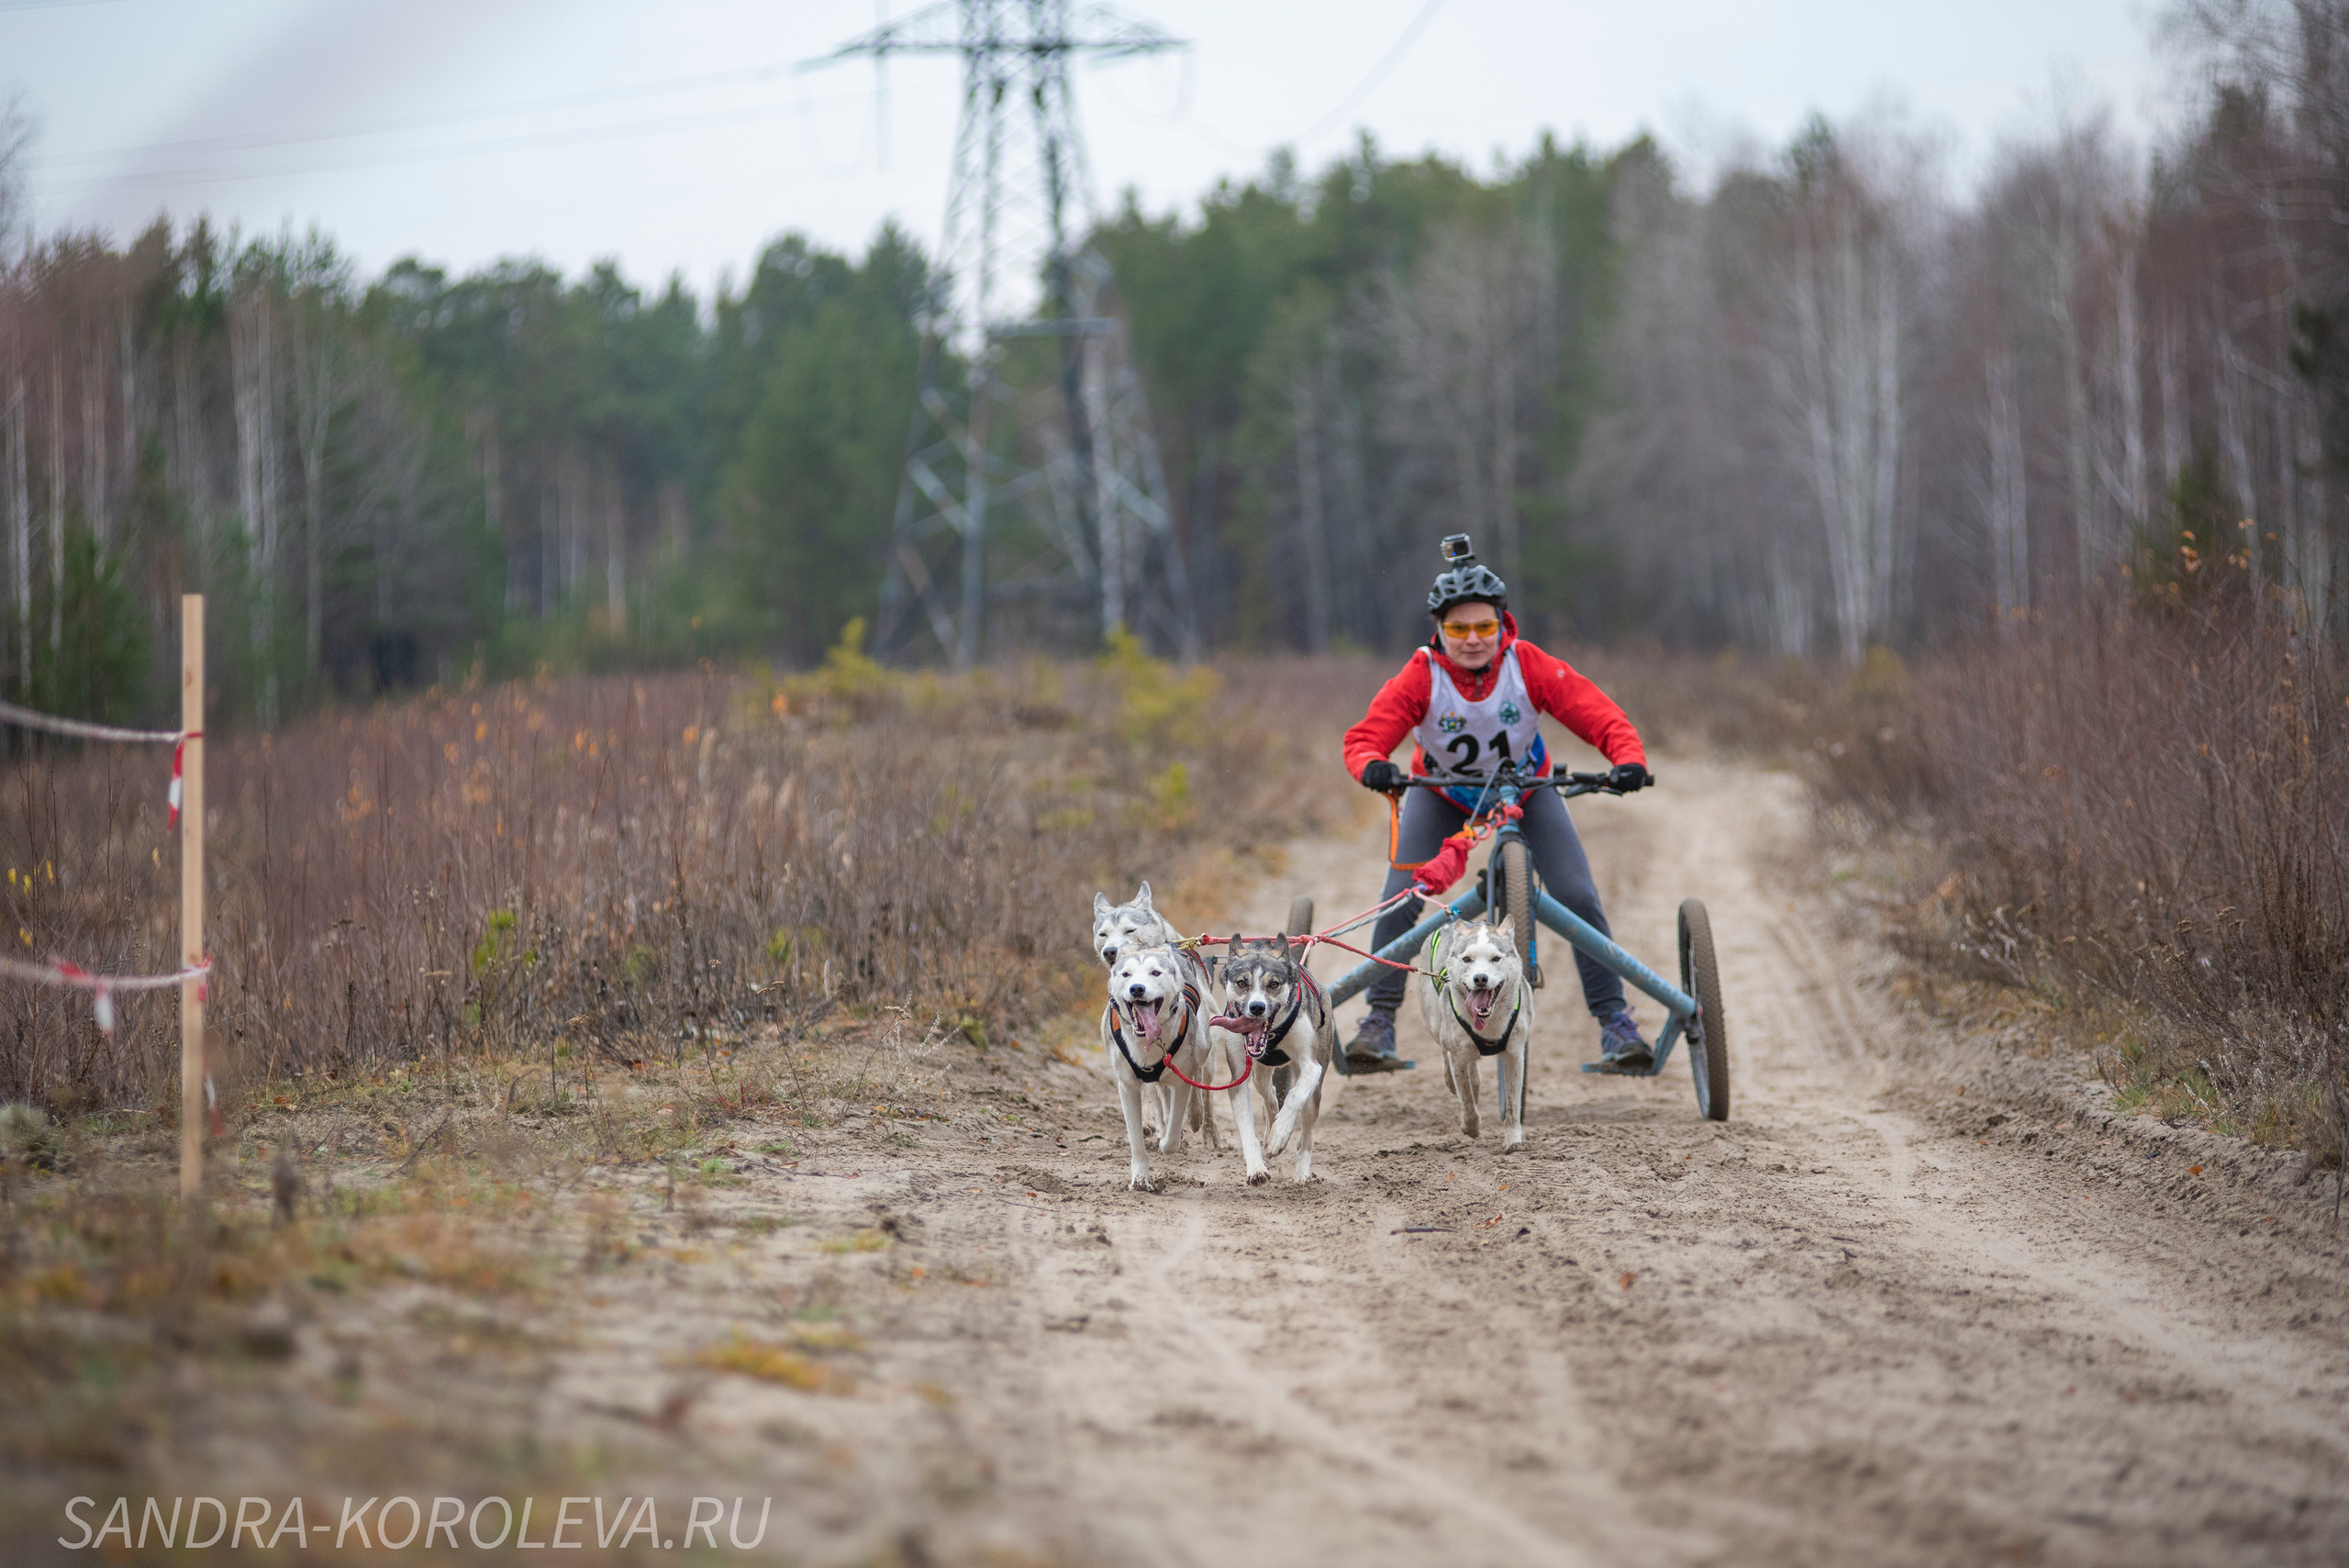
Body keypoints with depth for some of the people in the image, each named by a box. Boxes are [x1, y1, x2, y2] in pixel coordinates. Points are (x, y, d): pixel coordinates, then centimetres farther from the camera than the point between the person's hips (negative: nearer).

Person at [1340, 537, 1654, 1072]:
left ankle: (1614, 1020, -2)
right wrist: (1374, 766, -57)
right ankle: (1379, 1020, -1)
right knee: (1399, 901, -16)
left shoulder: (1531, 667, -28)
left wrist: (1629, 760, -49)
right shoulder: (1421, 677, -29)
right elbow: (1365, 737, -33)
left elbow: (1602, 717, -29)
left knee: (1578, 897, -14)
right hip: (1442, 795, 0)